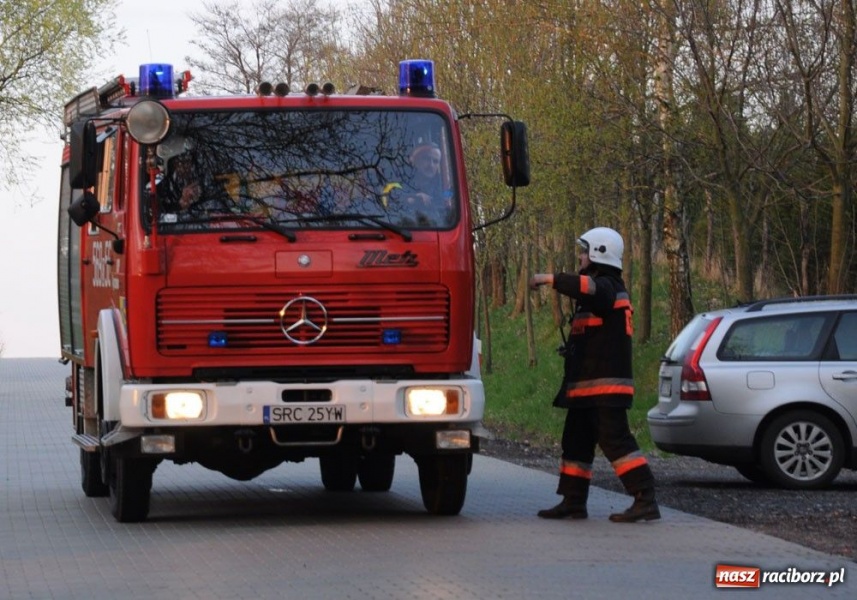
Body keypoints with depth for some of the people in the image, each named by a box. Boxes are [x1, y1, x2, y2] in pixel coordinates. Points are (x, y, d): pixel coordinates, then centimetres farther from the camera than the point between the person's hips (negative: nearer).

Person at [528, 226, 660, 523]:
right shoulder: (601, 289, 22)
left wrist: (549, 279, -29)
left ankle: (645, 500, -18)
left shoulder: (607, 287, -12)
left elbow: (586, 287, -35)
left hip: (605, 386, -11)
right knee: (576, 441, 14)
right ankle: (573, 502, 20)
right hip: (586, 386, 11)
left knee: (615, 440, -16)